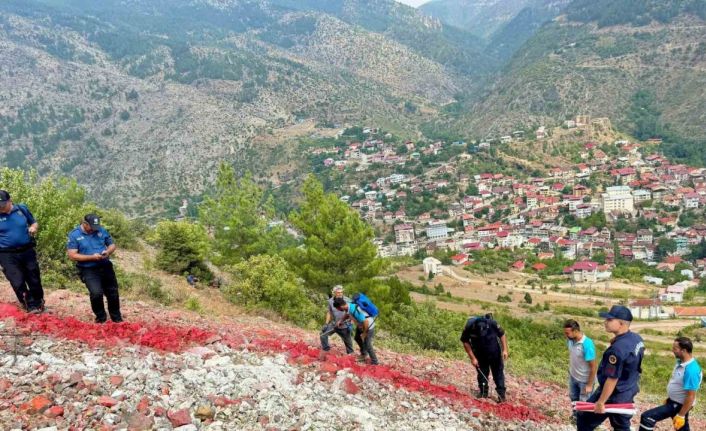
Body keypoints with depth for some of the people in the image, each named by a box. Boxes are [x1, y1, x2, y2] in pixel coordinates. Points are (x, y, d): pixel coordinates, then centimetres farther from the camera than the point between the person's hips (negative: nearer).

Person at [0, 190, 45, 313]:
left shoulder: (22, 209, -1)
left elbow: (34, 223, 13)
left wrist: (34, 227, -9)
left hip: (27, 252, 2)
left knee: (34, 280, 12)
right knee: (18, 283, -4)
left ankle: (39, 305, 32)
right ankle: (32, 307, 7)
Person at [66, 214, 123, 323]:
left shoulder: (102, 230, 4)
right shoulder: (74, 235, -8)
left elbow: (112, 244, 13)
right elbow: (72, 255, -13)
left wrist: (108, 251, -12)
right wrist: (92, 257, -20)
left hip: (105, 267, 4)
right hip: (88, 270, -4)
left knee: (113, 293, 10)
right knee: (96, 293, -24)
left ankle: (117, 318, 32)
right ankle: (100, 317, 3)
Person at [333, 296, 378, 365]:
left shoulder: (354, 310, -40)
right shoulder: (348, 305, -14)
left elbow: (366, 322, -34)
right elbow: (348, 315, 12)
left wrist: (364, 334, -21)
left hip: (368, 326, -9)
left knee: (367, 345, -2)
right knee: (357, 338, 26)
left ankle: (374, 363, 14)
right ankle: (364, 353, 49)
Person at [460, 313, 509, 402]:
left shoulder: (492, 323, -31)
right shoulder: (469, 327, -29)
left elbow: (502, 334, -12)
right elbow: (465, 342, -13)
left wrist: (505, 350, -16)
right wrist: (472, 358, -14)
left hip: (494, 352, -1)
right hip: (479, 354, 1)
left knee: (498, 372, 4)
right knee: (482, 373, 7)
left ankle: (501, 395, 11)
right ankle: (483, 394, 21)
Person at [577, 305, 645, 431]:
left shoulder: (618, 349, -31)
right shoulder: (637, 338, -2)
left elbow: (612, 379, -27)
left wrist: (600, 402, -18)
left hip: (613, 396, -9)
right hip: (628, 393, 9)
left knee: (584, 420, 7)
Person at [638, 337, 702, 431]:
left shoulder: (691, 370, -29)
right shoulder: (681, 362, 0)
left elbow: (691, 396, -26)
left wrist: (681, 416, -22)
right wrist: (668, 399, 22)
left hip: (678, 405, -10)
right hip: (673, 401, 10)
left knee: (647, 417, -15)